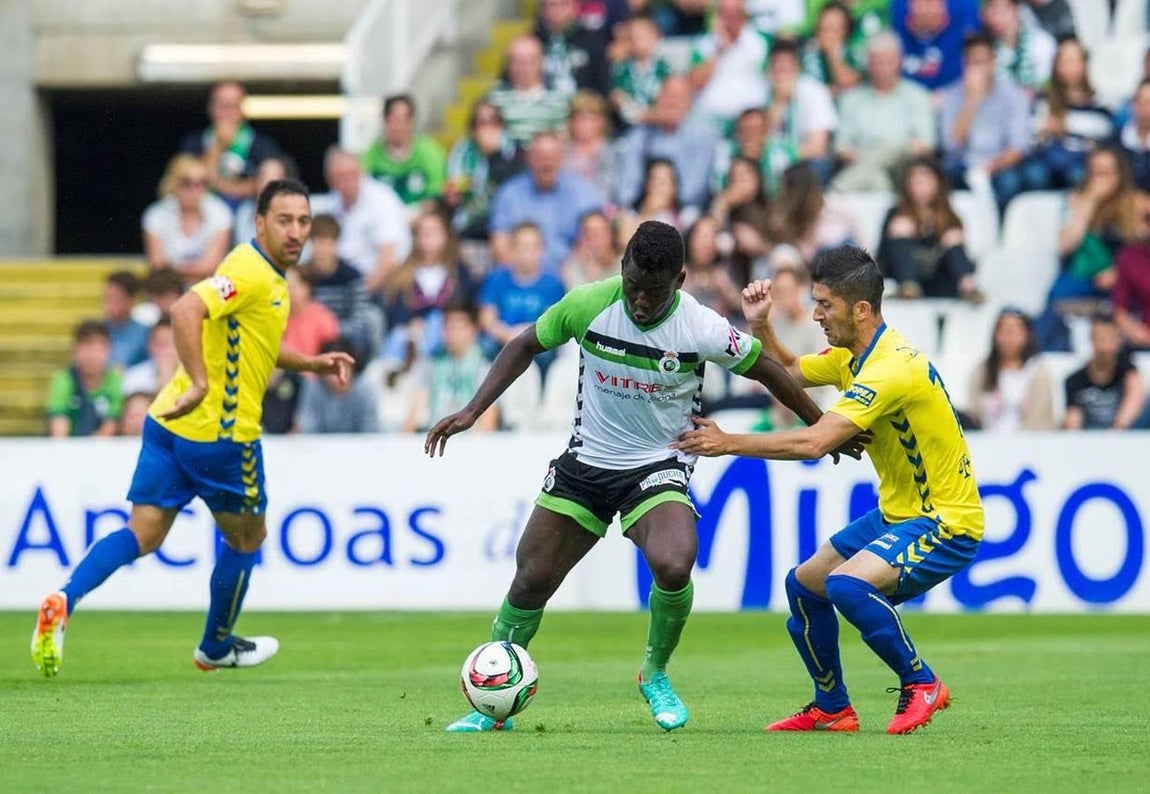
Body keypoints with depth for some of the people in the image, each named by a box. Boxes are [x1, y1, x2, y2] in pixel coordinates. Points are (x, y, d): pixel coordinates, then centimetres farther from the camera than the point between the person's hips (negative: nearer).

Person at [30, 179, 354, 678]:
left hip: (171, 425, 8)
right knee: (246, 538, 15)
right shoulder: (250, 273, -16)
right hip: (222, 434, -8)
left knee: (142, 535, 4)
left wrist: (314, 364, 28)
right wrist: (199, 383, -36)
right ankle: (216, 647, 33)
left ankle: (64, 600, -18)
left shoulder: (268, 278, 15)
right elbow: (186, 311, -32)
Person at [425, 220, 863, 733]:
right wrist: (472, 411, -2)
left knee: (673, 566, -29)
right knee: (530, 581, 0)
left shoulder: (702, 330, -19)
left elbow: (768, 372, -3)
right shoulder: (587, 305, -14)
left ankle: (656, 674, 0)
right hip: (585, 461, 3)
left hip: (659, 465, -2)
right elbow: (527, 346, 4)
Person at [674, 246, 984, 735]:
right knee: (804, 584, 13)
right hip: (898, 512, 10)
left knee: (846, 584, -29)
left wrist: (730, 443, -26)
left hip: (947, 523, -10)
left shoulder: (893, 367, -26)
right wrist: (760, 326, 4)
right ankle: (831, 709, 26)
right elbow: (788, 372, 23)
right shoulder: (852, 356, 5)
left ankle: (921, 685, -12)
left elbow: (815, 442, -33)